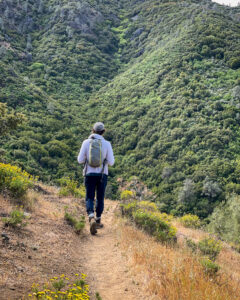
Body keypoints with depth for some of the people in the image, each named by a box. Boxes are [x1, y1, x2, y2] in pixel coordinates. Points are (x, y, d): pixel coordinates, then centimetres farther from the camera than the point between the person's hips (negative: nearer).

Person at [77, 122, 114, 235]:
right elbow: (111, 162, -6)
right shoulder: (107, 144, -5)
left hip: (89, 174, 0)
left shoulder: (86, 142, -3)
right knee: (100, 198, 17)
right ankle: (98, 221, 26)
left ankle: (92, 219, -22)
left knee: (89, 199, 4)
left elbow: (80, 160, -3)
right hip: (102, 175, 0)